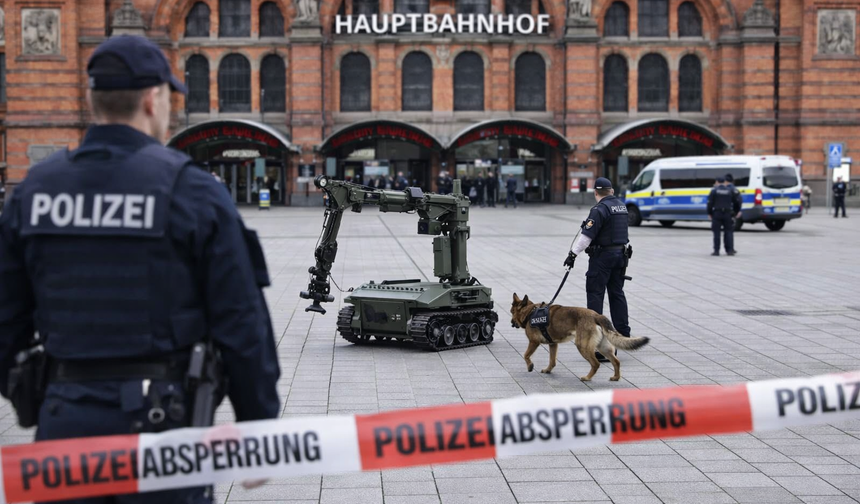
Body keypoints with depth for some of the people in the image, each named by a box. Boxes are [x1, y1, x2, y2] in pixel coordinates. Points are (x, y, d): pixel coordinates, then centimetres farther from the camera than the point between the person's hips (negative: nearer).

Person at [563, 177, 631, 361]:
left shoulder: (600, 209, -16)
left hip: (602, 255, -8)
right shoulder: (622, 206, 10)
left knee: (595, 293, -3)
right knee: (617, 293, 14)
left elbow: (587, 234, -21)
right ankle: (623, 333, 17)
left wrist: (573, 253, -17)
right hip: (620, 253, 8)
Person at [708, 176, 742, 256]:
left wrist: (709, 213, 2)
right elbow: (737, 201, 5)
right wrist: (738, 211, 14)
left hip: (716, 214, -2)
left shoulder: (714, 190, -1)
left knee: (716, 232, 1)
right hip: (728, 214, 2)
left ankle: (716, 250, -2)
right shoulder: (730, 190, 7)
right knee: (728, 232, 6)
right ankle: (730, 250, 1)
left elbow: (710, 203, -4)